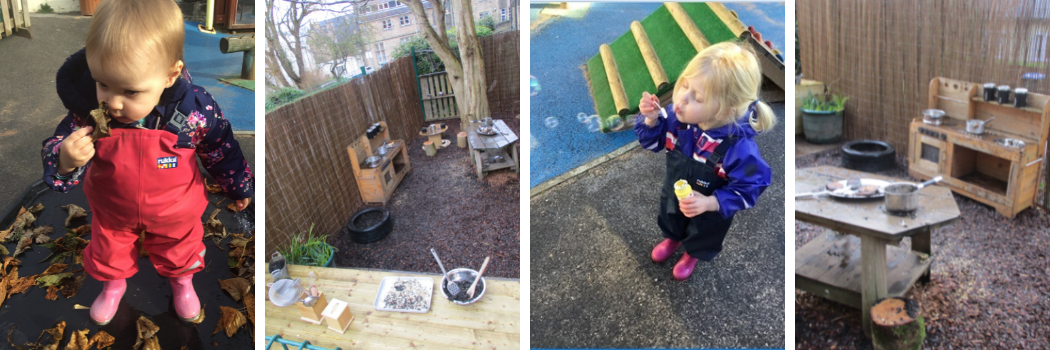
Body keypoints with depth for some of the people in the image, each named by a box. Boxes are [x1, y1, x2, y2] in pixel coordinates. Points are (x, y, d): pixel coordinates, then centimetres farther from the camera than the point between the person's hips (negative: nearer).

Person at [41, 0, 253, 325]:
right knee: (109, 251, 29)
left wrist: (239, 186, 3)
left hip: (174, 211, -1)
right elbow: (57, 148, -15)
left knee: (180, 249, 27)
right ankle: (113, 283, 64)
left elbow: (220, 148, -14)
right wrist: (65, 161, -41)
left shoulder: (194, 109, -33)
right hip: (112, 210, 2)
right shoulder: (89, 109, -30)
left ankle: (182, 281, 61)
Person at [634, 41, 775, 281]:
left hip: (710, 212, -3)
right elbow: (655, 141, -10)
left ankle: (693, 254, 65)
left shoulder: (739, 147, -41)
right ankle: (673, 238, 70)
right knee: (671, 220, 36)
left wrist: (710, 203, -38)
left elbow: (747, 190, -27)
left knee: (701, 235, 31)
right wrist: (651, 119, -30)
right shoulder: (678, 115, -28)